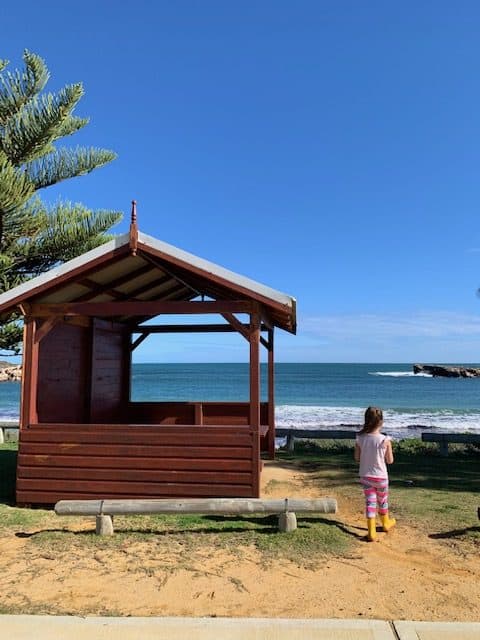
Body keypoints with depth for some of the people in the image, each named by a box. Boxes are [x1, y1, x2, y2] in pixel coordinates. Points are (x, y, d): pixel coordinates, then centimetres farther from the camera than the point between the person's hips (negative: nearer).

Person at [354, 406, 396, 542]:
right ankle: (386, 523, 44)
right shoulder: (385, 440, -20)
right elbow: (390, 460, -10)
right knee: (382, 501, 21)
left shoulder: (360, 438, -11)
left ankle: (371, 531, 2)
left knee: (370, 502, 8)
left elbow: (357, 458, -2)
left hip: (365, 476, 2)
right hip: (380, 476, -1)